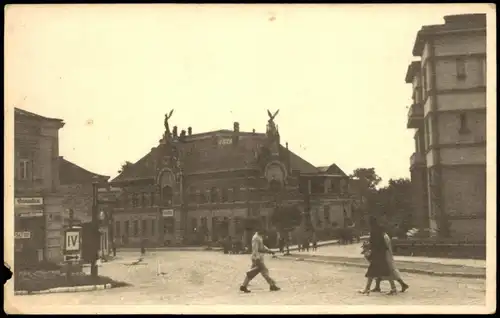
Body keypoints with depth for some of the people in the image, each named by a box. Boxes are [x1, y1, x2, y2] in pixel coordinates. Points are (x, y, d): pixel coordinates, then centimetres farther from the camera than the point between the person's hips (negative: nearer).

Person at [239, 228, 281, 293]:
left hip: (258, 258, 10)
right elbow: (255, 249, -22)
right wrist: (257, 258, -27)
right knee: (264, 271, -4)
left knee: (252, 272, 8)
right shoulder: (256, 238, -15)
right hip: (258, 258, -10)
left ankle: (243, 286, 8)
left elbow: (262, 246, 27)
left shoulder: (259, 237, 17)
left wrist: (269, 250, 18)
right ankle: (272, 285, 2)